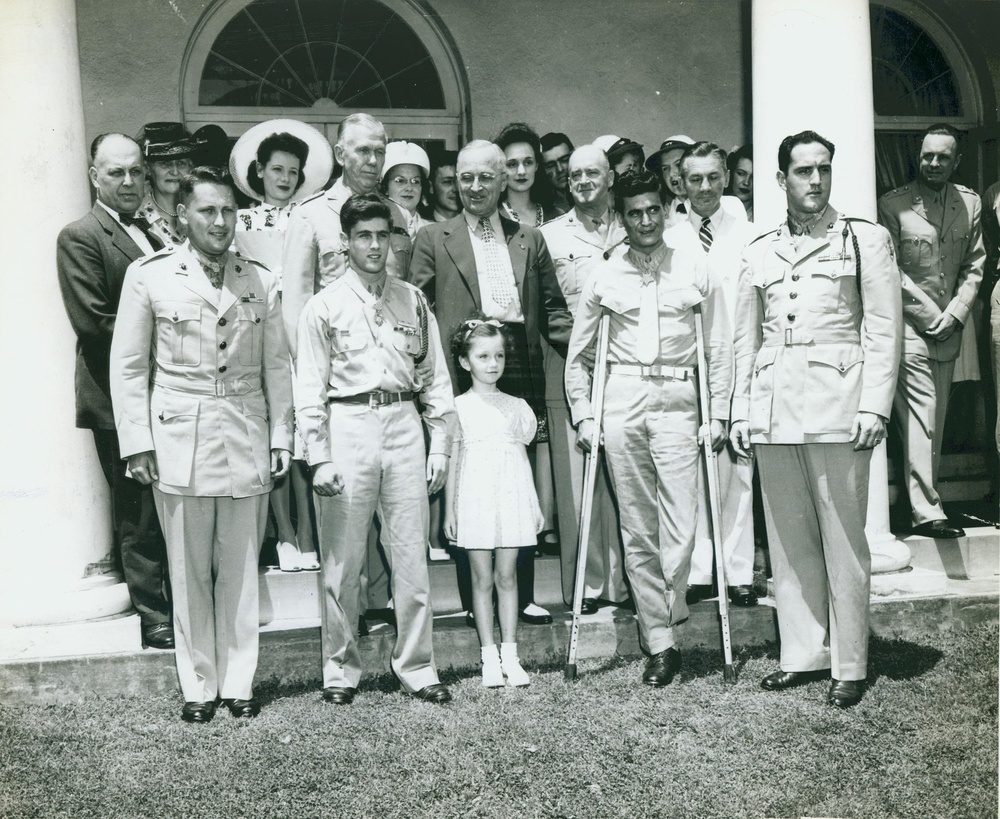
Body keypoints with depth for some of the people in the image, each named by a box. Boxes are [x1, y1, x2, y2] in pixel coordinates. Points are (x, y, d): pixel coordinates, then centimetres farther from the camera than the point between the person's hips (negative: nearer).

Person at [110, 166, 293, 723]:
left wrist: (281, 438, 5)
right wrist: (137, 442, -4)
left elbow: (277, 367, 10)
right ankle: (199, 686, 18)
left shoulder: (262, 282, 8)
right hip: (179, 440, -1)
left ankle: (239, 682, 19)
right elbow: (128, 366, 3)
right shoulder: (149, 276, 2)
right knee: (190, 572, 5)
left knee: (241, 570, 7)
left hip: (246, 441, 2)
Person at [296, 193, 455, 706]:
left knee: (411, 556, 4)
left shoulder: (412, 300, 11)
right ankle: (341, 669, 17)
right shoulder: (325, 306, 3)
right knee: (343, 561, 3)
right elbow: (310, 388, 0)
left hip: (403, 425, 2)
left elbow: (435, 377, 12)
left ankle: (416, 667, 15)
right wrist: (319, 458, -7)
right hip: (348, 426, -2)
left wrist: (440, 446, 7)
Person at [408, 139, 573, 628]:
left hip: (520, 379, 2)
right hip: (461, 382, -2)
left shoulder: (530, 240, 16)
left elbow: (552, 311, 14)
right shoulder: (433, 240, 9)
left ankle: (523, 597, 16)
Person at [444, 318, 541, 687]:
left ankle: (510, 654, 11)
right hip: (475, 500, -2)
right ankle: (490, 657, 8)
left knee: (507, 576, 5)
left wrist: (535, 505, 14)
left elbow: (522, 457, 15)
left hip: (511, 498, 2)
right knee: (482, 578, 2)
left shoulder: (516, 406, 10)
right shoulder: (458, 407, 2)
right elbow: (451, 460, 3)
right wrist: (449, 510, 0)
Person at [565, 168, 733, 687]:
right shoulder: (603, 278, 8)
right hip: (622, 398, 1)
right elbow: (577, 354, 14)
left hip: (676, 399, -1)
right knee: (637, 528, 3)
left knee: (681, 527, -9)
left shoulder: (694, 271, 7)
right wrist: (582, 413, 6)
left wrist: (719, 413, 3)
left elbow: (719, 347, 9)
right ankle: (660, 640, 12)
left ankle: (661, 621, 11)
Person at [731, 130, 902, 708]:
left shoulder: (866, 239, 7)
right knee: (788, 540, 7)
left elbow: (884, 329, 1)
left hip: (836, 403, -4)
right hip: (773, 410, 4)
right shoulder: (760, 252, 17)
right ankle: (803, 655, 18)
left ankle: (850, 666, 8)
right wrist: (741, 411, 11)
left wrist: (874, 406, -9)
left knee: (842, 540, -1)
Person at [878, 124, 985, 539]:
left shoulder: (970, 203, 12)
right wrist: (930, 314, -8)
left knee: (937, 419, 6)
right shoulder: (893, 205, -1)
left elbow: (974, 265, 10)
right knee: (920, 418, -10)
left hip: (948, 329, 5)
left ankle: (925, 501, 13)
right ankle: (925, 511, -9)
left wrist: (956, 312, -3)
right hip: (908, 325, -5)